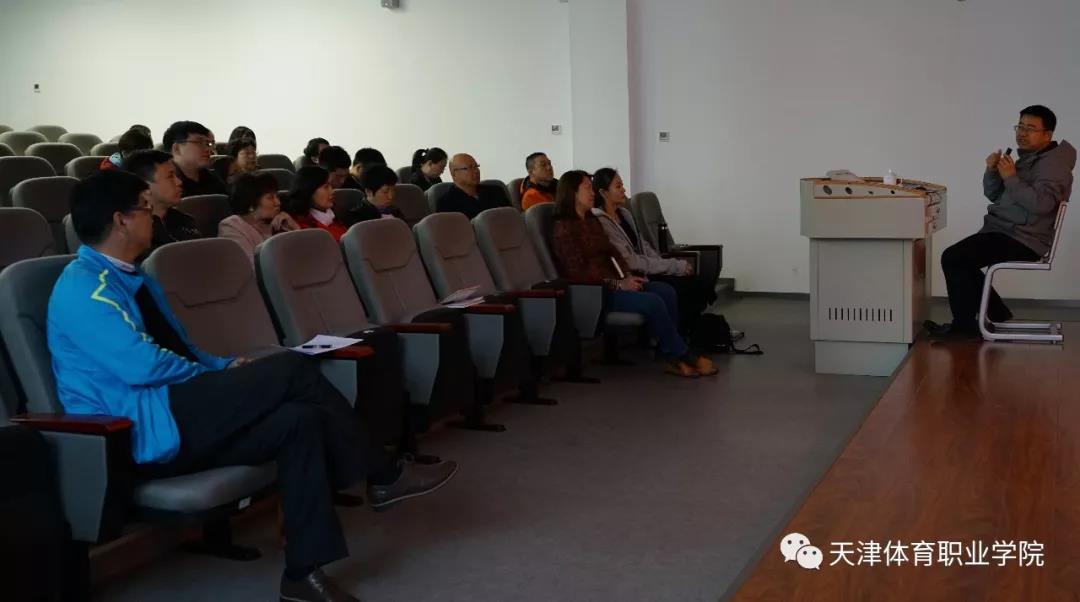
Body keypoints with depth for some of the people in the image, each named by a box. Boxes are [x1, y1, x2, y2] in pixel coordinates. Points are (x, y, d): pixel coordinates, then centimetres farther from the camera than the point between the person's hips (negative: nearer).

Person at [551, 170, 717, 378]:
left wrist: (628, 276, -3)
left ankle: (673, 357, -14)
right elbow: (578, 273, -16)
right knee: (652, 302, -24)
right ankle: (684, 357, -10)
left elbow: (612, 252, 16)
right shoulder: (564, 229, -10)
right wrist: (618, 285, -18)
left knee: (666, 291, -10)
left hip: (612, 284, 9)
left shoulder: (592, 221, 19)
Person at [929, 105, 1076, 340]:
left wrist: (1011, 177, -23)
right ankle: (997, 314, 18)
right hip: (1004, 232, 10)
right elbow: (993, 195, 18)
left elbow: (1041, 203, -29)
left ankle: (965, 325, -12)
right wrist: (992, 171, 0)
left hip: (1021, 241, -10)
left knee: (952, 258, -20)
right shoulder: (1027, 158, 18)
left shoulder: (1052, 163, -12)